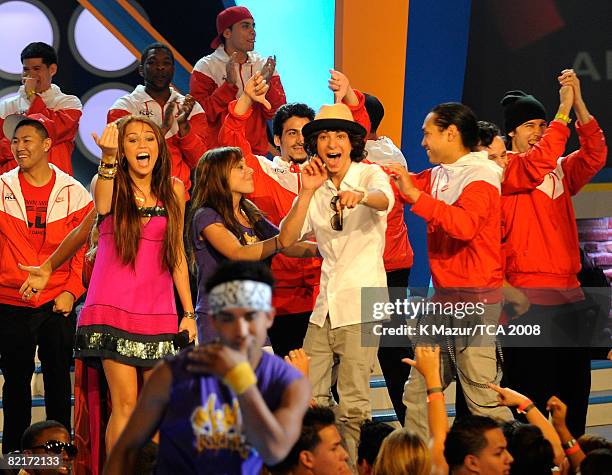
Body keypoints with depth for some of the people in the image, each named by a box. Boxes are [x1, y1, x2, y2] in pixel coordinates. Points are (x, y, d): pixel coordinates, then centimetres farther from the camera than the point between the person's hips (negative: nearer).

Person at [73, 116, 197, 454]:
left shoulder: (173, 190, 9)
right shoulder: (110, 185, -1)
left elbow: (177, 254, 14)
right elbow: (102, 207, -27)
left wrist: (189, 312, 10)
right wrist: (109, 158, -46)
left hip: (158, 310, 3)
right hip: (114, 309, -3)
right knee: (126, 403, -10)